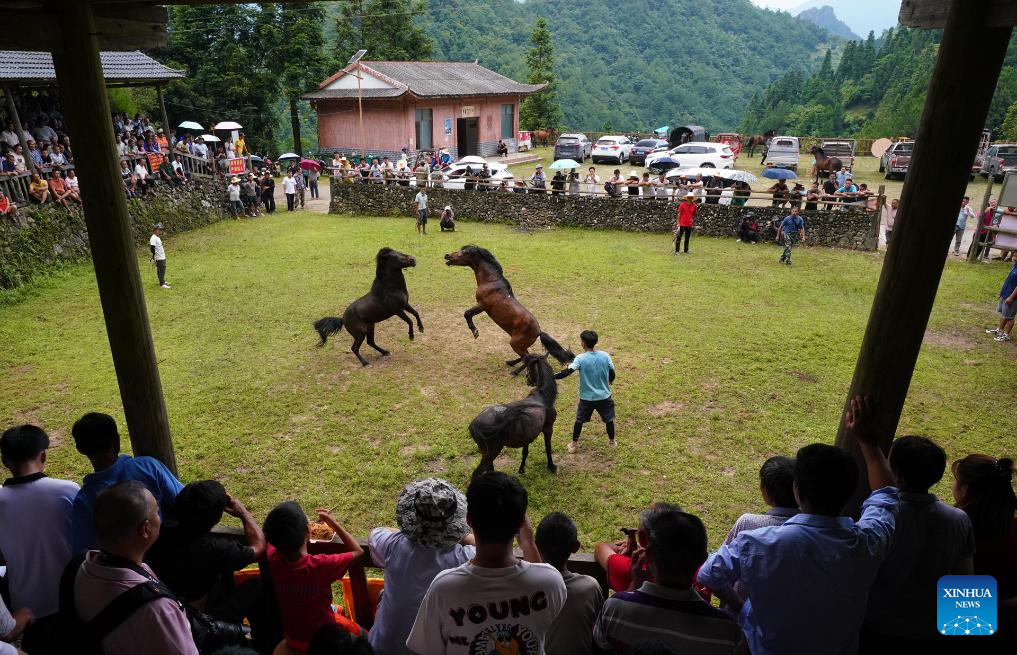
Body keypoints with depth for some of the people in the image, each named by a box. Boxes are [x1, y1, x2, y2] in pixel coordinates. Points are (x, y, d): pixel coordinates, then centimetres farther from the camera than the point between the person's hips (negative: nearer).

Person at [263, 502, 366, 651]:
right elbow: (359, 553, -18)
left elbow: (271, 534, 2)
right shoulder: (320, 565, -36)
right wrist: (334, 523, -13)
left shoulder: (273, 559, -23)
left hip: (292, 638, 5)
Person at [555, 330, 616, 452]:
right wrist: (611, 380, 23)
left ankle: (574, 444, 28)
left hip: (587, 397, -2)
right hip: (604, 396, 2)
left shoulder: (580, 358, -19)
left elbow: (567, 372, -30)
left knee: (579, 420, 19)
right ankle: (612, 441, 40)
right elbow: (612, 372, 1)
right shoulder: (605, 355, -10)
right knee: (609, 419, 23)